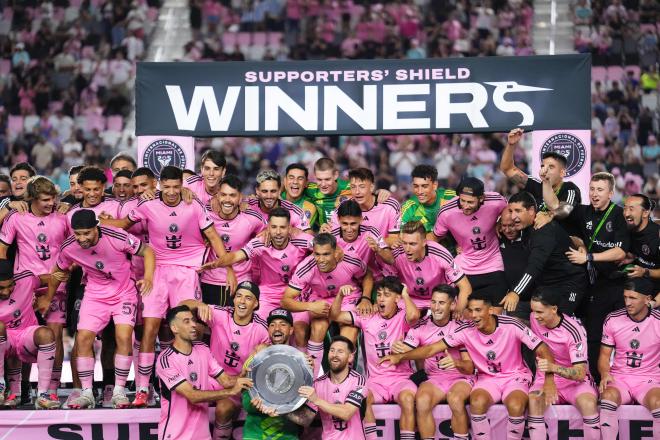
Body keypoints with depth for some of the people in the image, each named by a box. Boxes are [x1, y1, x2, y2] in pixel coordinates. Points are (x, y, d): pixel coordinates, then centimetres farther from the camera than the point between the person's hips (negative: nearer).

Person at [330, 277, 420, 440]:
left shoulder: (402, 318, -1)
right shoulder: (367, 318, 9)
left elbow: (414, 315, -26)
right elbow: (335, 316, 10)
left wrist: (405, 295, -8)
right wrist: (340, 295, -7)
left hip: (400, 378, -3)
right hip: (375, 379, 3)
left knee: (407, 398, -35)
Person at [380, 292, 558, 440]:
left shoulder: (511, 326, -19)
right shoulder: (466, 330, -12)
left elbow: (542, 350, -14)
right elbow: (433, 348, -11)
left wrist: (549, 380, -27)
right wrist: (401, 356, -23)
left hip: (515, 376, -2)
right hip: (487, 378, 2)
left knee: (515, 405, -33)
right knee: (477, 402, -31)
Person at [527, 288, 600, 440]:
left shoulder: (574, 331, -20)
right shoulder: (534, 319, -5)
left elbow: (580, 373, -26)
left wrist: (553, 367, -43)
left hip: (575, 381, -3)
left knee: (589, 404, -35)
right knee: (534, 401, -31)